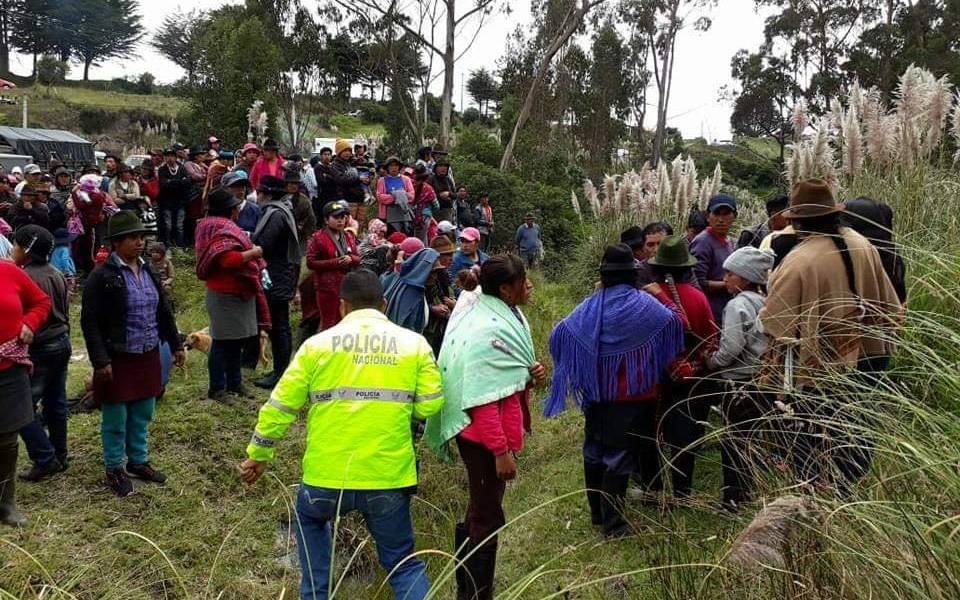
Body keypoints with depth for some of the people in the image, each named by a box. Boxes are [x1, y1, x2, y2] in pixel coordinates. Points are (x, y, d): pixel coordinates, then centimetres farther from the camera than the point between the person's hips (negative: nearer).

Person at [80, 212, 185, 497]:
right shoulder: (102, 276, -14)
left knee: (142, 416, 17)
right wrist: (101, 360, -18)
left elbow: (163, 312, 15)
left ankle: (139, 461, 33)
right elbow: (90, 322, -15)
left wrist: (176, 345, 14)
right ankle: (114, 470, 23)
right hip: (118, 360, -6)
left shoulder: (148, 272, 7)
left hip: (148, 357, 6)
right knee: (115, 420, 8)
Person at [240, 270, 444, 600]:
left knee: (310, 521, 34)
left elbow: (281, 405, 4)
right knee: (402, 563, 18)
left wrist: (258, 455, 18)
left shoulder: (318, 344, 1)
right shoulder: (414, 343, 0)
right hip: (389, 475, 0)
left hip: (327, 474, 0)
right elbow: (430, 405, -3)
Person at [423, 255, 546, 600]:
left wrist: (530, 375, -1)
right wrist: (501, 450, -25)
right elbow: (482, 399, -25)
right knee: (488, 517, 3)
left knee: (481, 511, 21)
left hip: (492, 433, 10)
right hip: (485, 436, -10)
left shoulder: (506, 316, 8)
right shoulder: (488, 331, -22)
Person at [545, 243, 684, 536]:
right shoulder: (645, 304, -12)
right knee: (620, 457, 3)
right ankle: (612, 523, 7)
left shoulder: (590, 307, -4)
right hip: (633, 394, -3)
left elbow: (559, 334, -2)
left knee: (594, 451, 17)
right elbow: (678, 324, 0)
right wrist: (663, 296, 11)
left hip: (597, 392, 4)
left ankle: (597, 512, 30)